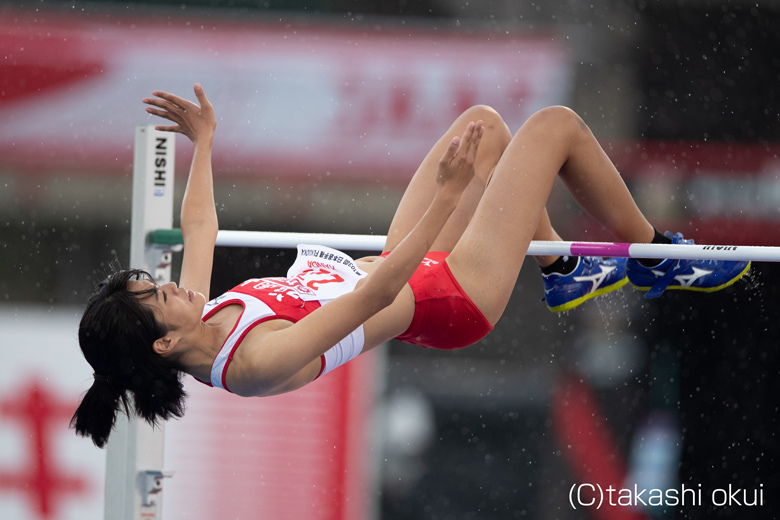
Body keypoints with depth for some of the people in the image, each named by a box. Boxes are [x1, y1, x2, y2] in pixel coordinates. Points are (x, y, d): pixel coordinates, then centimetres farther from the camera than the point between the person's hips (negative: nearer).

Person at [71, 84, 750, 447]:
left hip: (406, 268, 9)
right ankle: (655, 257, 22)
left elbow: (199, 227, 7)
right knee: (556, 125, -3)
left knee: (485, 122, 19)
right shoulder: (260, 361, -38)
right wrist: (448, 193, -43)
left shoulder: (202, 326, -13)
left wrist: (203, 141, 19)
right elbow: (375, 295, -41)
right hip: (453, 299, -9)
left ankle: (565, 269, 36)